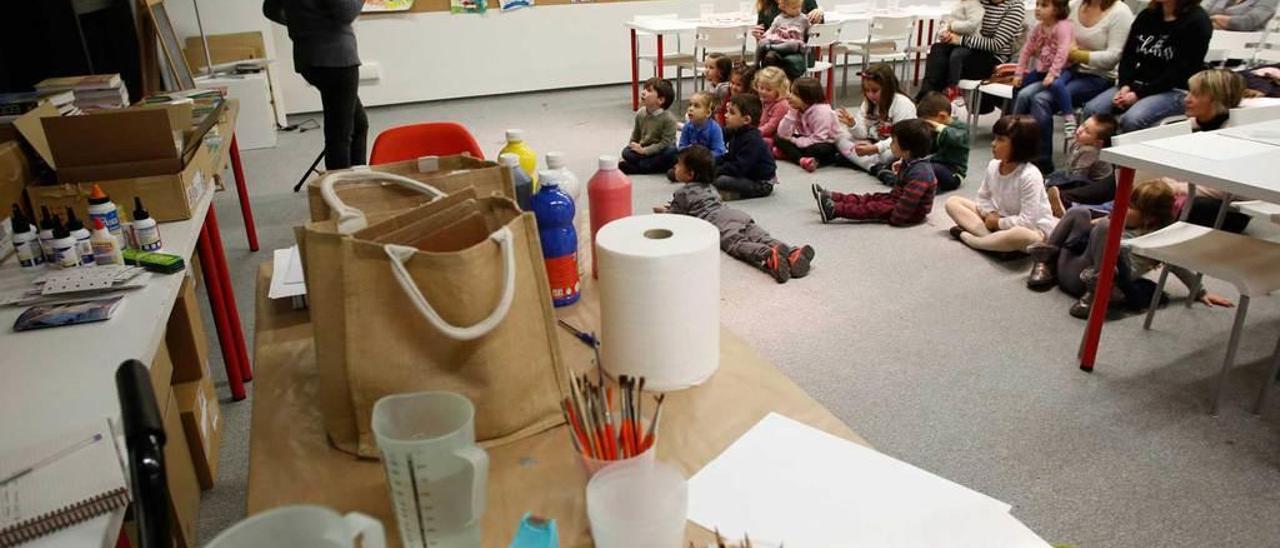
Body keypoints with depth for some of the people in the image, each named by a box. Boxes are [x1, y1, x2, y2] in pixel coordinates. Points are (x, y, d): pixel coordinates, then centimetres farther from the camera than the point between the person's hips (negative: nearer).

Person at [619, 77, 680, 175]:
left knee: (671, 152, -37)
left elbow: (665, 143, -22)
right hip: (643, 149, 3)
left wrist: (644, 150, -23)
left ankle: (630, 167, -31)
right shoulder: (640, 113, -1)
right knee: (627, 152, -21)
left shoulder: (669, 119, -19)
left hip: (660, 151, -3)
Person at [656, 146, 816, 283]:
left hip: (717, 222, -7)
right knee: (760, 236, -13)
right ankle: (793, 253, -41)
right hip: (735, 214, 7)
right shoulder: (709, 187, 38)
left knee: (737, 244, -30)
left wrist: (663, 211, 40)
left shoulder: (682, 192, 13)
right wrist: (673, 208, 61)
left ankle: (769, 256, -61)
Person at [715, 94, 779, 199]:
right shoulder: (737, 134, 6)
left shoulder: (752, 140, -24)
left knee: (719, 181, -30)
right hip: (747, 176, 10)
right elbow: (729, 157, 13)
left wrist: (716, 171, -27)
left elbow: (738, 168, -29)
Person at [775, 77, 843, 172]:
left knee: (815, 149, -40)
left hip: (828, 144, -7)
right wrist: (791, 113, -21)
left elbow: (819, 139, -28)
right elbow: (783, 134, -13)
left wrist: (794, 141, -22)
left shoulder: (821, 111, -24)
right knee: (779, 139, -11)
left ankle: (789, 154, -18)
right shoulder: (797, 110, -5)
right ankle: (802, 159, -29)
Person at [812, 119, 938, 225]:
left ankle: (834, 210, -22)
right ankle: (831, 197, 8)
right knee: (870, 198, 7)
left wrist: (894, 219, -30)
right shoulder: (909, 164, 4)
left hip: (913, 214, -10)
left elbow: (909, 201, -34)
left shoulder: (919, 173, -31)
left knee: (874, 208, -17)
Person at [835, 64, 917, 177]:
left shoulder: (902, 104, -18)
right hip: (874, 144, 7)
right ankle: (877, 167, -31)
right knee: (841, 137, -14)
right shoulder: (868, 103, 2)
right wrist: (852, 124, -25)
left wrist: (875, 148, -39)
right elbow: (863, 133, -2)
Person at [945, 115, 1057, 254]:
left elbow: (1027, 221, -29)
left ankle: (966, 237, -22)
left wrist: (998, 222, -18)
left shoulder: (1030, 176, -26)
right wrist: (990, 214, -12)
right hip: (997, 219, 7)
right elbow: (983, 197, 8)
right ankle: (993, 239, -22)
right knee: (953, 202, -2)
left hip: (1032, 229, -7)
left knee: (1021, 235, -45)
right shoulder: (993, 166, -5)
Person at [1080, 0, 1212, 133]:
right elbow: (1128, 55, 9)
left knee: (1132, 119, -34)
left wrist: (1140, 93, -18)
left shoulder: (1197, 21, -5)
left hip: (1173, 91, -6)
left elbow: (1179, 71, -12)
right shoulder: (1146, 16, 15)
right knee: (1091, 110, -21)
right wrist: (1125, 86, -9)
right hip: (1136, 84, 6)